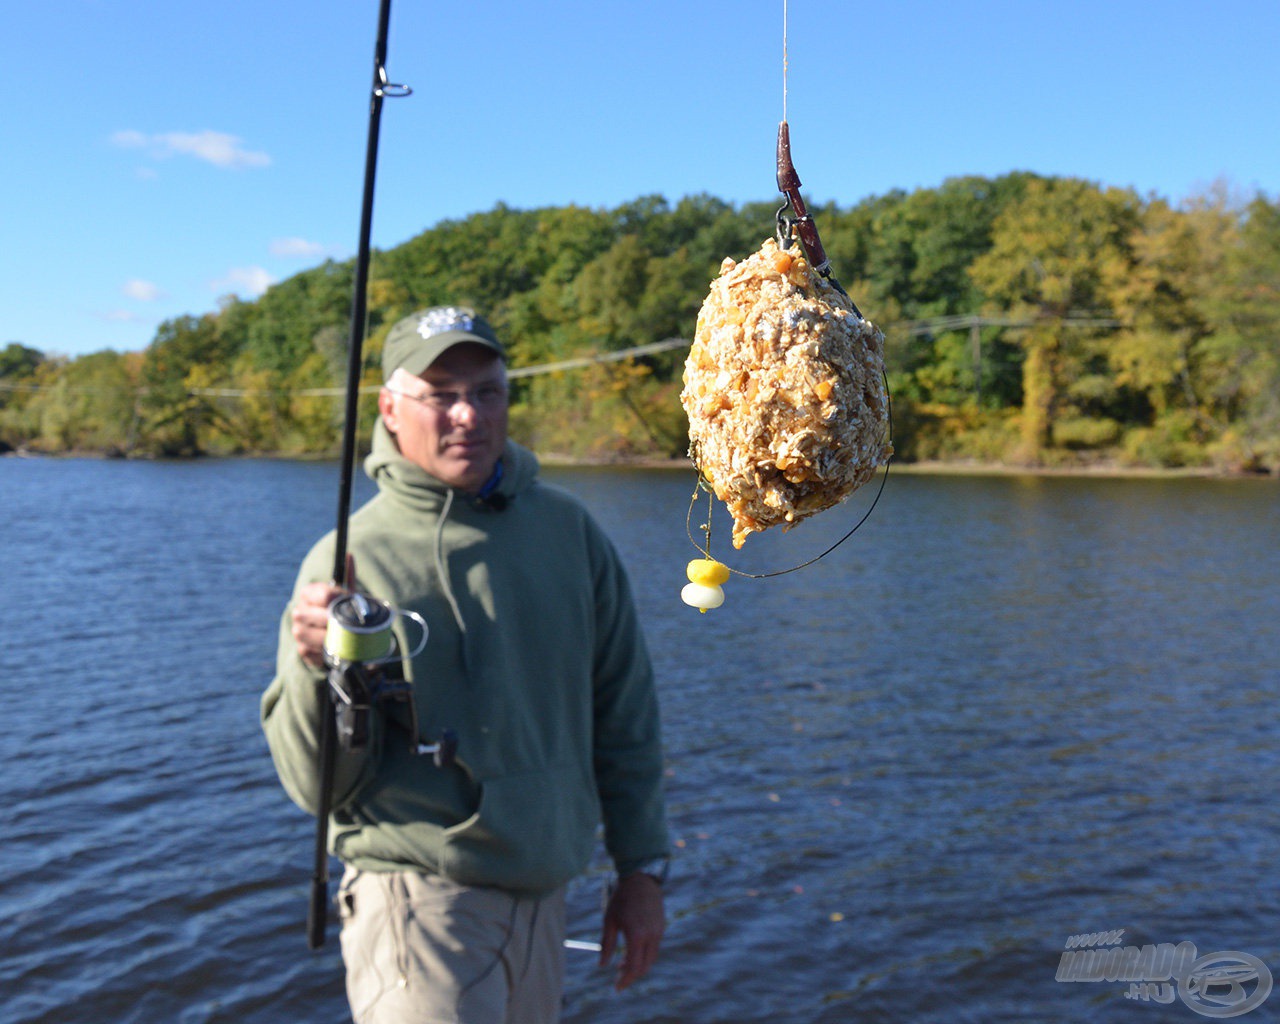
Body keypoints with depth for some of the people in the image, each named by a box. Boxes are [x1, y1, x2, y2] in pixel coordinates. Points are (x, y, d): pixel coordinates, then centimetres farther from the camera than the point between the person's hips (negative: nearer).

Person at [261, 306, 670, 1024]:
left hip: (543, 889, 5)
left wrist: (642, 867, 9)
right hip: (419, 891, -4)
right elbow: (317, 787, -12)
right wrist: (316, 669, -30)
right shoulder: (349, 561, -10)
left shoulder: (568, 528, 2)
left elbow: (624, 714, 9)